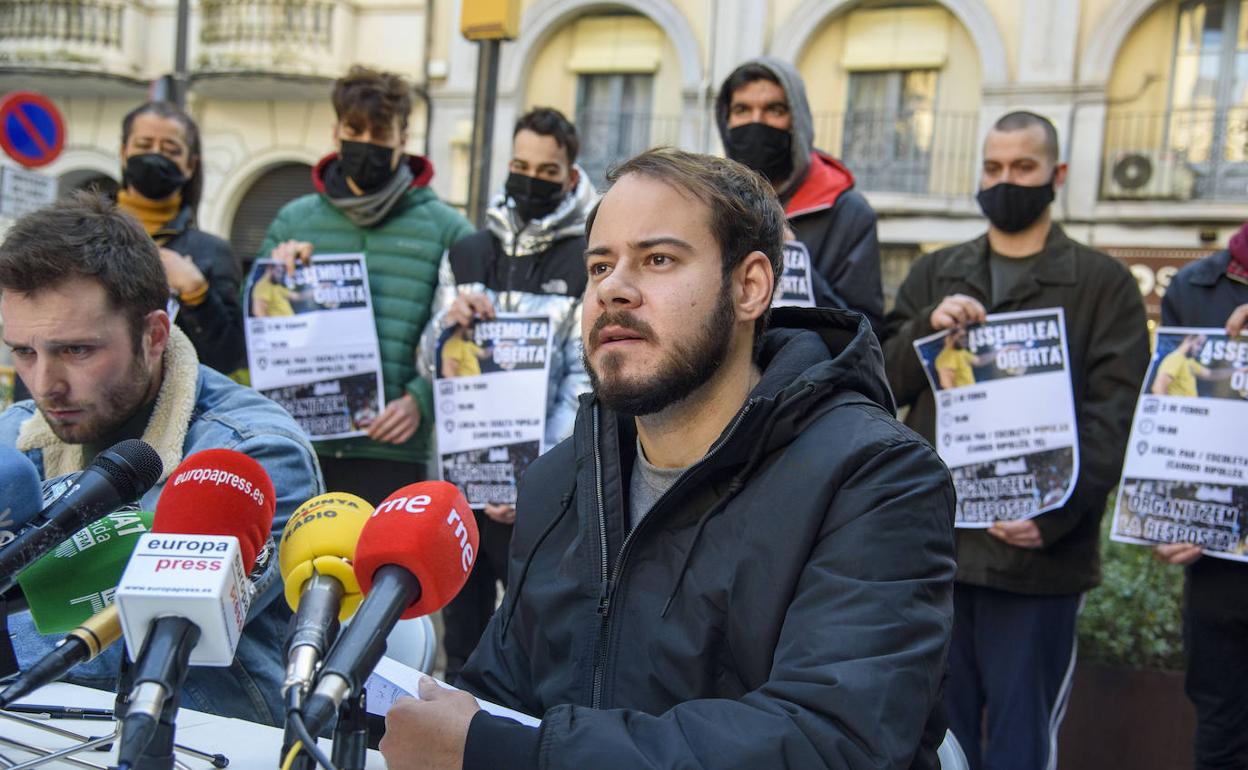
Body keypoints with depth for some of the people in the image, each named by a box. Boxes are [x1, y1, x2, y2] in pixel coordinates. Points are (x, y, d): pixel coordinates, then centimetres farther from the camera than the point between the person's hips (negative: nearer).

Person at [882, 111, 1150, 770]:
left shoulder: (1104, 284, 5)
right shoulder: (933, 276, 15)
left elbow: (1113, 417, -5)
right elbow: (882, 383, 9)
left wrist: (1053, 515, -19)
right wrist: (926, 330, -12)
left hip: (1038, 551, -3)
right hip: (932, 541, 3)